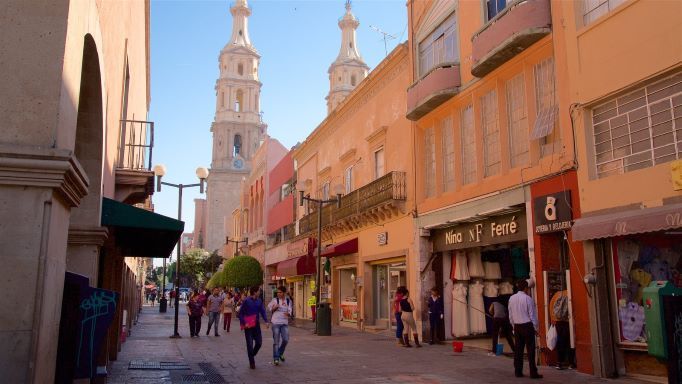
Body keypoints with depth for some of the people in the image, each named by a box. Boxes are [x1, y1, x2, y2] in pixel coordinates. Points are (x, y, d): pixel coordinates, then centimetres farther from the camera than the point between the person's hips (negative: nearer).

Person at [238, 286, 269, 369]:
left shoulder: (259, 301, 4)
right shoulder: (246, 301, -11)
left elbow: (263, 311, 5)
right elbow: (240, 314, -9)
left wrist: (266, 321, -9)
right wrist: (244, 323, -18)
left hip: (256, 325, 5)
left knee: (259, 342, 4)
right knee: (250, 344, 1)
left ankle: (252, 355, 30)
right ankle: (251, 362, 13)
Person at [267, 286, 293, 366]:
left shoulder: (288, 301, 7)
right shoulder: (275, 300, 0)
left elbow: (290, 311, 7)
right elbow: (269, 308, 8)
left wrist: (288, 314, -16)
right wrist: (274, 307, -13)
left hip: (285, 323, 3)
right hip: (275, 323, -2)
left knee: (285, 340, -3)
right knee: (276, 341, -1)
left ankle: (280, 353, 23)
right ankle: (276, 358, 7)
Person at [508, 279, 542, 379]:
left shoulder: (512, 298, 3)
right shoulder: (527, 298, -12)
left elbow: (510, 315, 8)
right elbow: (532, 314, -8)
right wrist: (535, 327, 2)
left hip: (517, 326, 5)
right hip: (527, 326, -5)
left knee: (518, 349, 9)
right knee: (530, 350, -1)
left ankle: (518, 371, 12)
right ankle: (533, 373, 0)